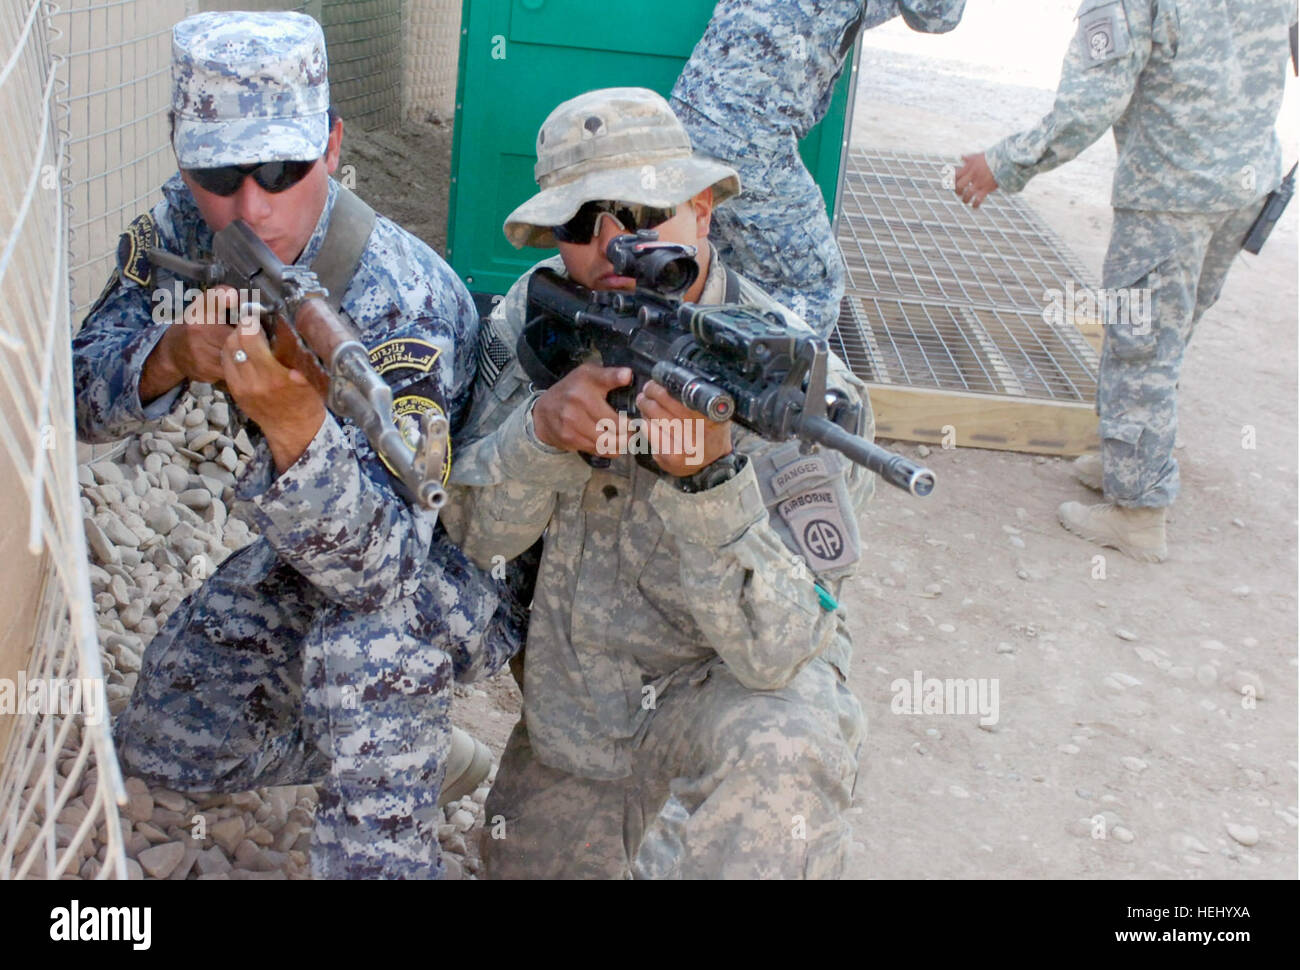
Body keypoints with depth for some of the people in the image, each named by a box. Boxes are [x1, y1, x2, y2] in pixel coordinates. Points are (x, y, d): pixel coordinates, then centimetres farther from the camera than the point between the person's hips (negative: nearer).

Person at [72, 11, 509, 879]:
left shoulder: (400, 307, -36)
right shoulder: (182, 232, -16)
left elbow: (381, 571, -42)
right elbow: (81, 401, -17)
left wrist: (294, 422, -60)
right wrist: (173, 353, -39)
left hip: (470, 553, -6)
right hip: (323, 531, 7)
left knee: (363, 646, -39)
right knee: (167, 744, 11)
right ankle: (391, 743, 32)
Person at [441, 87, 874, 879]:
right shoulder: (536, 316, -9)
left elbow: (775, 651, -31)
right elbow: (476, 532, -11)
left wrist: (709, 472, -47)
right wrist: (543, 427, -32)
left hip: (722, 685, -5)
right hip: (569, 711, 5)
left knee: (778, 759, -37)